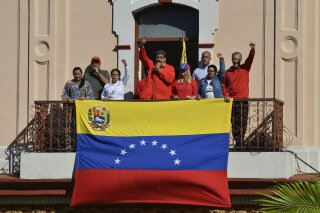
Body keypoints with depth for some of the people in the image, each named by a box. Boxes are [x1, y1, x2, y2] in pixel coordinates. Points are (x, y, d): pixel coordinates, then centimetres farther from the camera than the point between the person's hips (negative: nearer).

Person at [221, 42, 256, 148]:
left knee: (243, 122, -3)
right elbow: (224, 85, 14)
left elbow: (250, 59, -10)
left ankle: (241, 142, 3)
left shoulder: (245, 68, 6)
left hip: (243, 100, -1)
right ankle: (238, 142, 6)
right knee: (234, 123, 2)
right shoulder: (228, 72, 8)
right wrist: (225, 95, -1)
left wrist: (252, 50, -28)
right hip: (232, 100, 1)